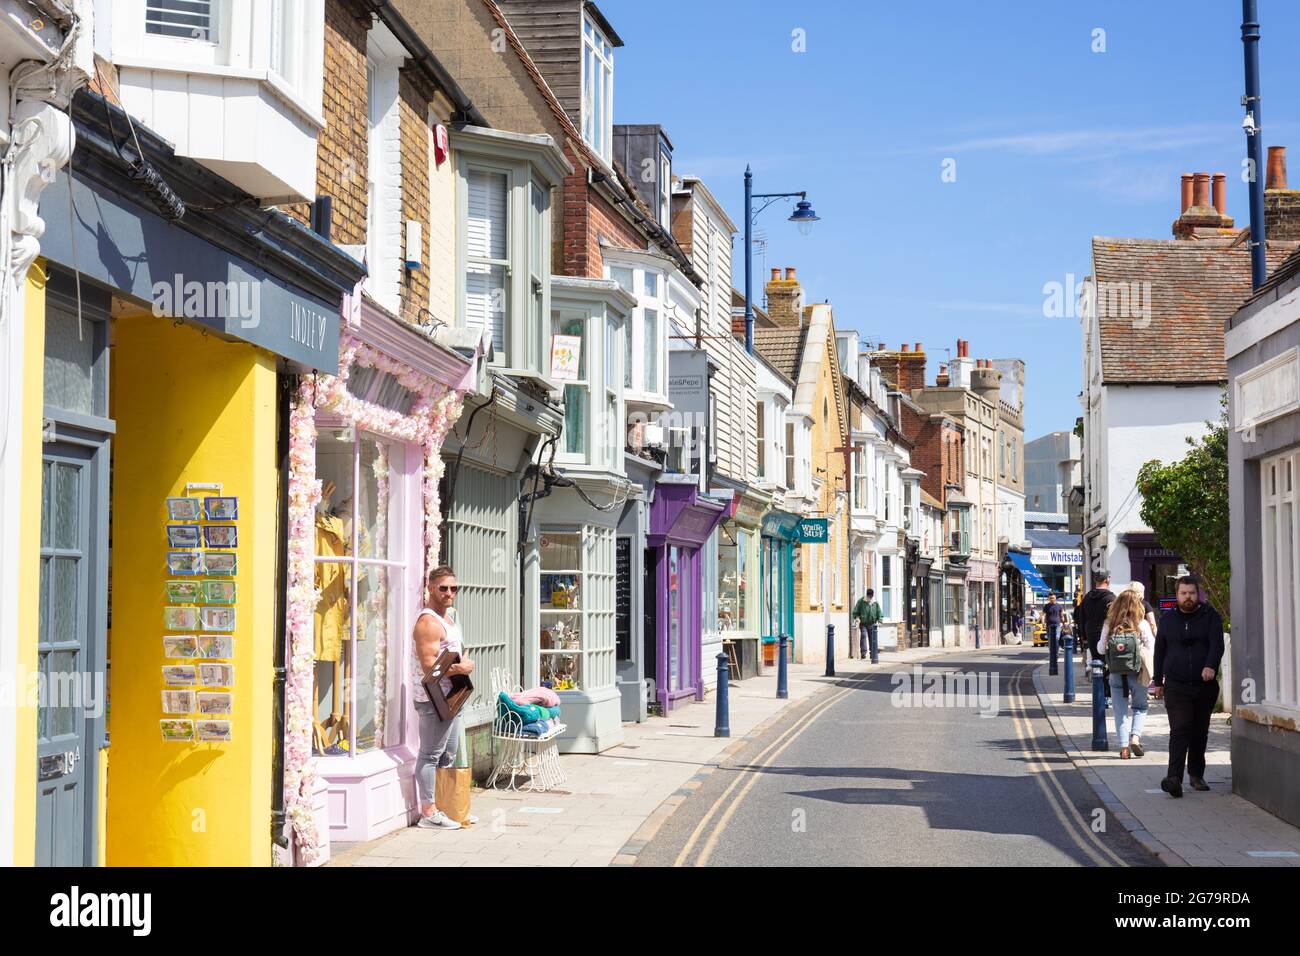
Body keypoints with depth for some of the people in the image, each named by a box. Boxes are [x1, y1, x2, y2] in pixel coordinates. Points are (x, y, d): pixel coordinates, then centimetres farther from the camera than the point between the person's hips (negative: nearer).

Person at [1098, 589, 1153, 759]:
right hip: (1137, 673, -1)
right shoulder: (1141, 624, -9)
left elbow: (1101, 649, 2)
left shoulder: (1109, 624, -4)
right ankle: (1135, 736, -4)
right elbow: (1151, 646, -4)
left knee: (1120, 710, 8)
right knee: (1140, 707, 16)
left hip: (1116, 674, 1)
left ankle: (1124, 746, 2)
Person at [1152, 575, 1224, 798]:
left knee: (1200, 732, 11)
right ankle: (1174, 778, -23)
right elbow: (1159, 650, 15)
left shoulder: (1210, 617, 3)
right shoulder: (1167, 618, 9)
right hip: (1176, 686, -1)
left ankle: (1196, 774, 26)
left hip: (1205, 686, 1)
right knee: (1180, 729, -14)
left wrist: (1211, 666, -31)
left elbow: (1217, 644, -12)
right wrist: (1158, 681, 14)